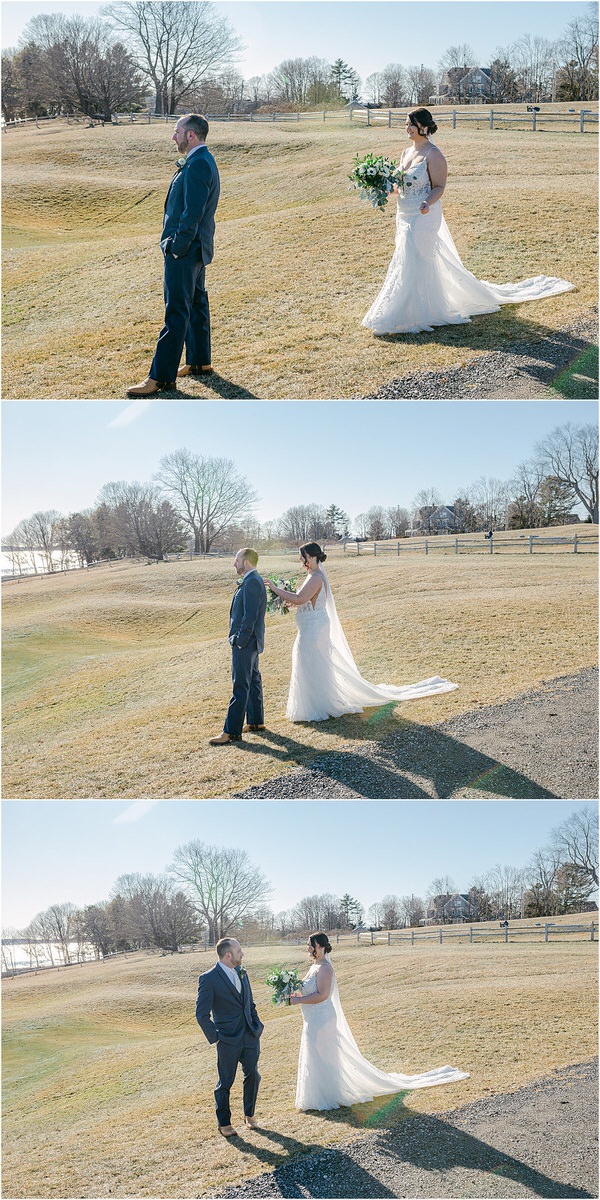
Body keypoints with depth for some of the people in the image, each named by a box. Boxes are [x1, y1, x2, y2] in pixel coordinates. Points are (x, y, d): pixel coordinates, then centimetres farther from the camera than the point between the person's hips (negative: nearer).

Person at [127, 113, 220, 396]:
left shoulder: (197, 166, -21)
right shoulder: (203, 161, 13)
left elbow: (192, 214, -25)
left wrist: (177, 248, -20)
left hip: (184, 250, -11)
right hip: (196, 247, 11)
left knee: (176, 312, -9)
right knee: (196, 304, 19)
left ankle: (162, 377, -7)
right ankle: (199, 362, 30)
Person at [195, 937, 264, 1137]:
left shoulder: (241, 973, 7)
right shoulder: (209, 979, -15)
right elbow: (202, 1014, -12)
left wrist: (257, 1025, 10)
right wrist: (214, 1038, -11)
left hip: (250, 1037, 6)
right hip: (228, 1040, -6)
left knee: (253, 1076, 12)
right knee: (225, 1083, 6)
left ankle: (249, 1115, 33)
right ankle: (224, 1123, 22)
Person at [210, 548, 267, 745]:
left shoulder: (252, 583, -20)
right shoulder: (251, 581, 12)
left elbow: (250, 616, -24)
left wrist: (241, 641, -21)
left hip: (245, 642, -11)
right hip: (249, 641, 11)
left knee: (240, 686, -9)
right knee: (252, 681, 19)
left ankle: (232, 732, -9)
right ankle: (256, 721, 29)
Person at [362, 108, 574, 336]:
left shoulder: (433, 155, -13)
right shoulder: (406, 153, 11)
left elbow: (439, 187, -15)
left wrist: (427, 203, -32)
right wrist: (390, 188, -2)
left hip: (424, 216, -9)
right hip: (405, 215, 9)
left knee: (414, 264, -8)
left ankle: (416, 315, -1)